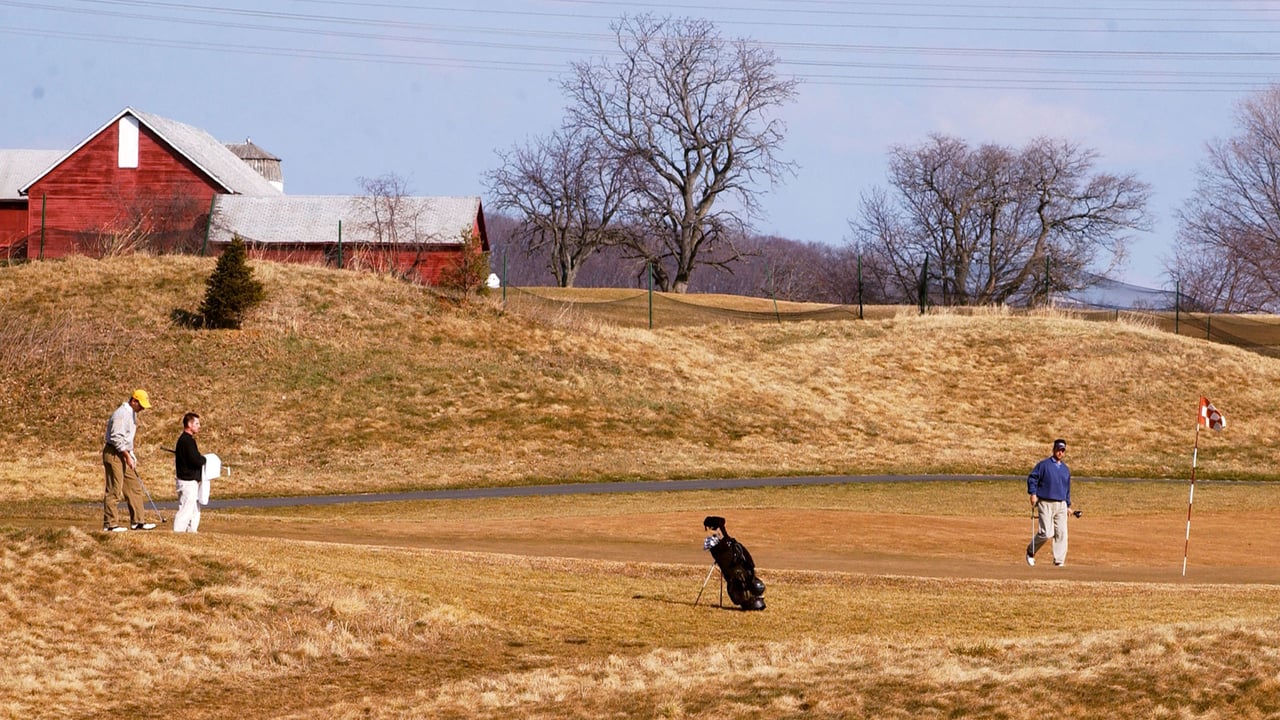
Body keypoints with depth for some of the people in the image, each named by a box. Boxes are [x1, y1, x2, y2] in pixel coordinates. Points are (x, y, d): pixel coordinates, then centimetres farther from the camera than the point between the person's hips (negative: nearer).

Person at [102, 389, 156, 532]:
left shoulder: (132, 414, 16)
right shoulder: (122, 414, -16)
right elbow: (117, 438, -23)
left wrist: (132, 456, 18)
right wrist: (127, 456, -22)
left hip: (124, 454, 10)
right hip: (114, 454, -10)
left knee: (135, 488, 9)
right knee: (114, 490, -7)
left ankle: (137, 521, 12)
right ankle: (110, 524, -4)